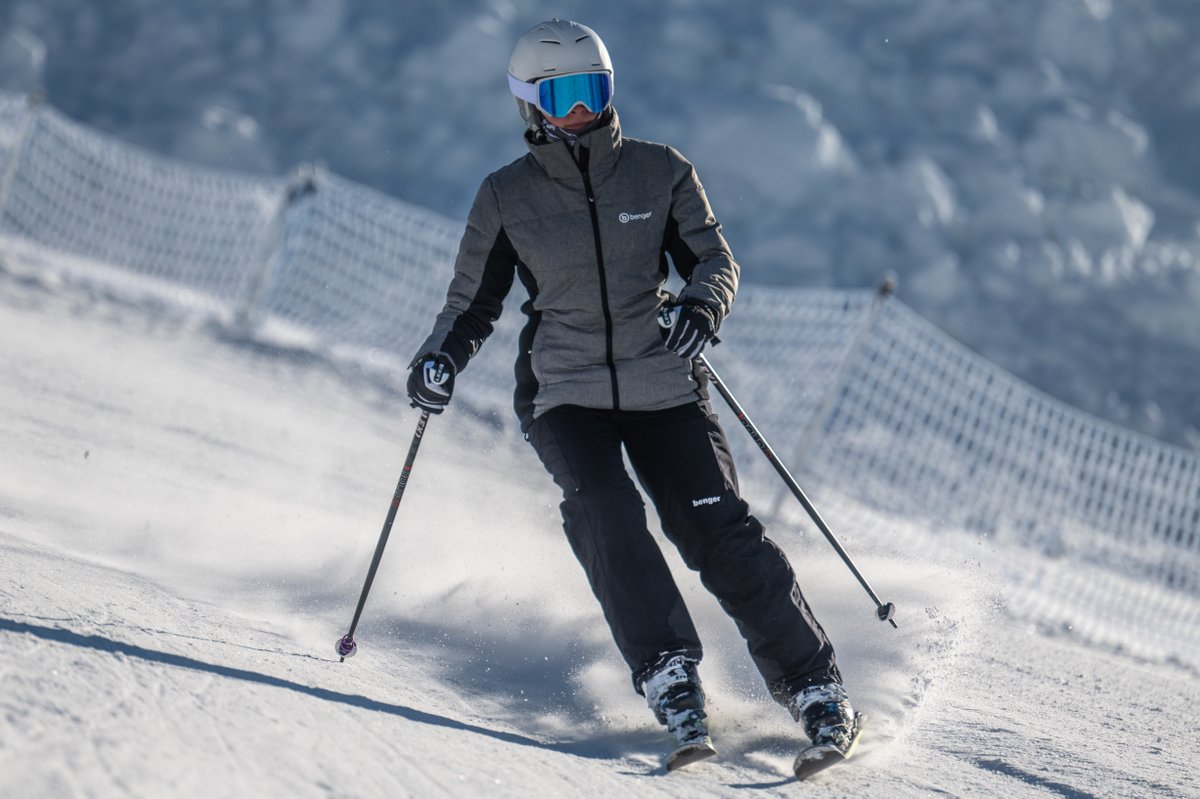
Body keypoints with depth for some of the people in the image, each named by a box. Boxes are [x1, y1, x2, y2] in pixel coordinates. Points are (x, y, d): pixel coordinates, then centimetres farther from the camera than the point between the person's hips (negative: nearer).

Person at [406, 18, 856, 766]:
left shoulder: (660, 172, 1)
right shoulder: (506, 198, 1)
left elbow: (715, 259, 6)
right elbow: (474, 301, 11)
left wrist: (702, 305, -17)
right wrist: (443, 357, -9)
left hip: (661, 385, 0)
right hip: (564, 390, 0)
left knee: (719, 530, -12)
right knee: (603, 507, -28)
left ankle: (812, 683, -5)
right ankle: (669, 674, -24)